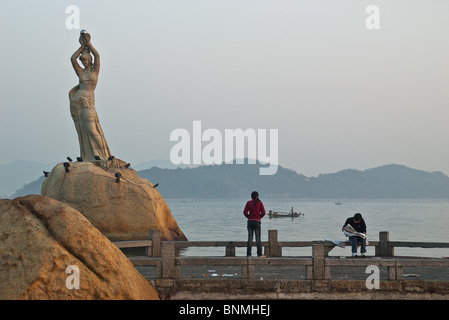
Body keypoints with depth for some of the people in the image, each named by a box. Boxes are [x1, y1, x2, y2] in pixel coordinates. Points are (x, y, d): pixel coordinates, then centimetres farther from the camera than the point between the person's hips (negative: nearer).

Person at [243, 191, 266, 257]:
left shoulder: (249, 203, 4)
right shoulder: (259, 203, 0)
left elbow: (245, 212, -2)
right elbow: (263, 212, -5)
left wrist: (249, 217, 12)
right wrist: (259, 217, 12)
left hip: (250, 221, 2)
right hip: (257, 222, -2)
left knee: (250, 238, 4)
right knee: (258, 238, 0)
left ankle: (248, 254, 1)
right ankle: (259, 254, -5)